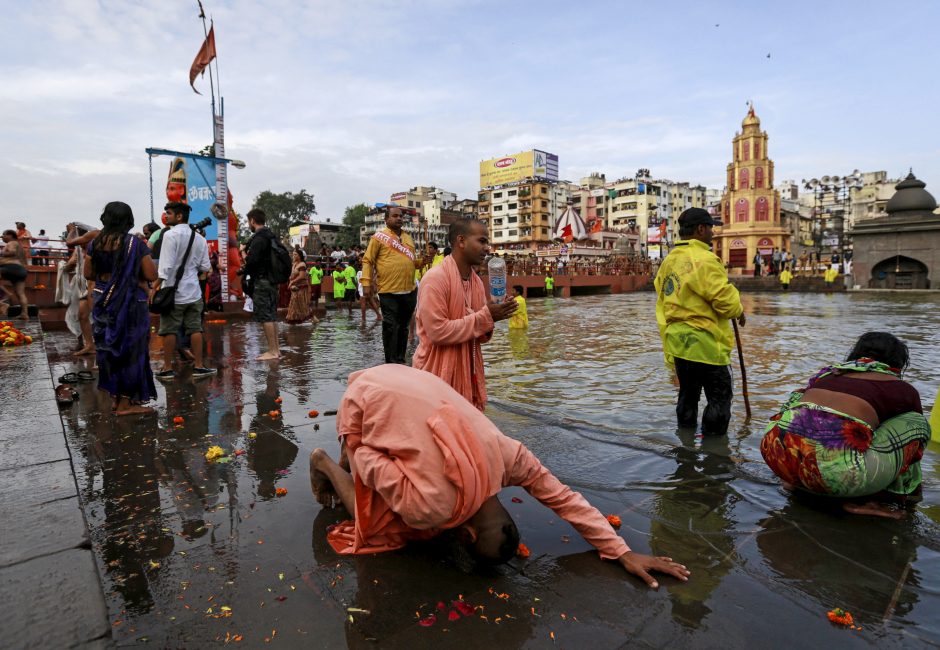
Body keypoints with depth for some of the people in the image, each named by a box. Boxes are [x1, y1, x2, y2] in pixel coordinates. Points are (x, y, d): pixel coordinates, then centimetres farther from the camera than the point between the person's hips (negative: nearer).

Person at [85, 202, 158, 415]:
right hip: (130, 303, -5)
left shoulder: (96, 243, 2)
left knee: (109, 347, 17)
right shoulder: (136, 244, -12)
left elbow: (88, 274, 6)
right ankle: (126, 403, 8)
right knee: (129, 349, 3)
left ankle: (116, 396, 27)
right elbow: (151, 275, -13)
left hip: (104, 302, 5)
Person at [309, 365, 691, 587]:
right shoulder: (431, 506, -30)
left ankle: (348, 458, 33)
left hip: (403, 386, 5)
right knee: (382, 524, 4)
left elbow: (564, 497, -7)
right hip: (365, 406, -4)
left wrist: (623, 552, -6)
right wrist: (353, 448, 1)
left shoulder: (506, 456, -18)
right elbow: (369, 461, -21)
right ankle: (326, 463, 25)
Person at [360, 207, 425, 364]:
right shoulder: (379, 236, -2)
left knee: (403, 327, 13)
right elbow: (367, 261, -5)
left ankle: (400, 360, 24)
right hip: (388, 291, -6)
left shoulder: (407, 237, 16)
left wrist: (423, 261, 3)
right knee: (390, 327, -2)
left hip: (409, 291, 6)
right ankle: (391, 363, 7)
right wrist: (366, 283, -14)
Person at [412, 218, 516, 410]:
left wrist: (490, 320, -9)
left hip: (468, 375, 8)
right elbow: (437, 332, -23)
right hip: (438, 376, -7)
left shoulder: (477, 281, 7)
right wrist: (485, 317, -19)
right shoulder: (435, 278, -16)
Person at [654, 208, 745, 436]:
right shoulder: (704, 259, -16)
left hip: (677, 341, 8)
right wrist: (738, 311, 3)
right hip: (705, 343, -8)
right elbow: (724, 298, -17)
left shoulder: (669, 260, 10)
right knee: (720, 398, 6)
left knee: (687, 394, 21)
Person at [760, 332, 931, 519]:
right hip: (834, 468, -4)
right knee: (917, 423, 19)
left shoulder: (829, 372, 31)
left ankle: (799, 482, 22)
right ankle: (864, 500, 14)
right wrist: (913, 485, 56)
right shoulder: (903, 389, 21)